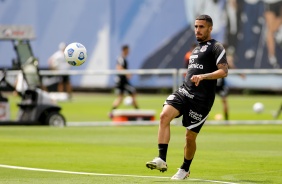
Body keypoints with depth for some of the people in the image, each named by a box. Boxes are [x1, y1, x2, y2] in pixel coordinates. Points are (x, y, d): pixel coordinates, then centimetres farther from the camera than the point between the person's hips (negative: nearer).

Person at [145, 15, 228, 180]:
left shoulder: (216, 47, -2)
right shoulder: (197, 48, 23)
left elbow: (224, 71, -15)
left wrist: (202, 76, -27)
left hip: (201, 98, -6)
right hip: (184, 91, 6)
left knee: (190, 137, -1)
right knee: (165, 115, -21)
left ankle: (185, 169, 24)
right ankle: (162, 160, -26)